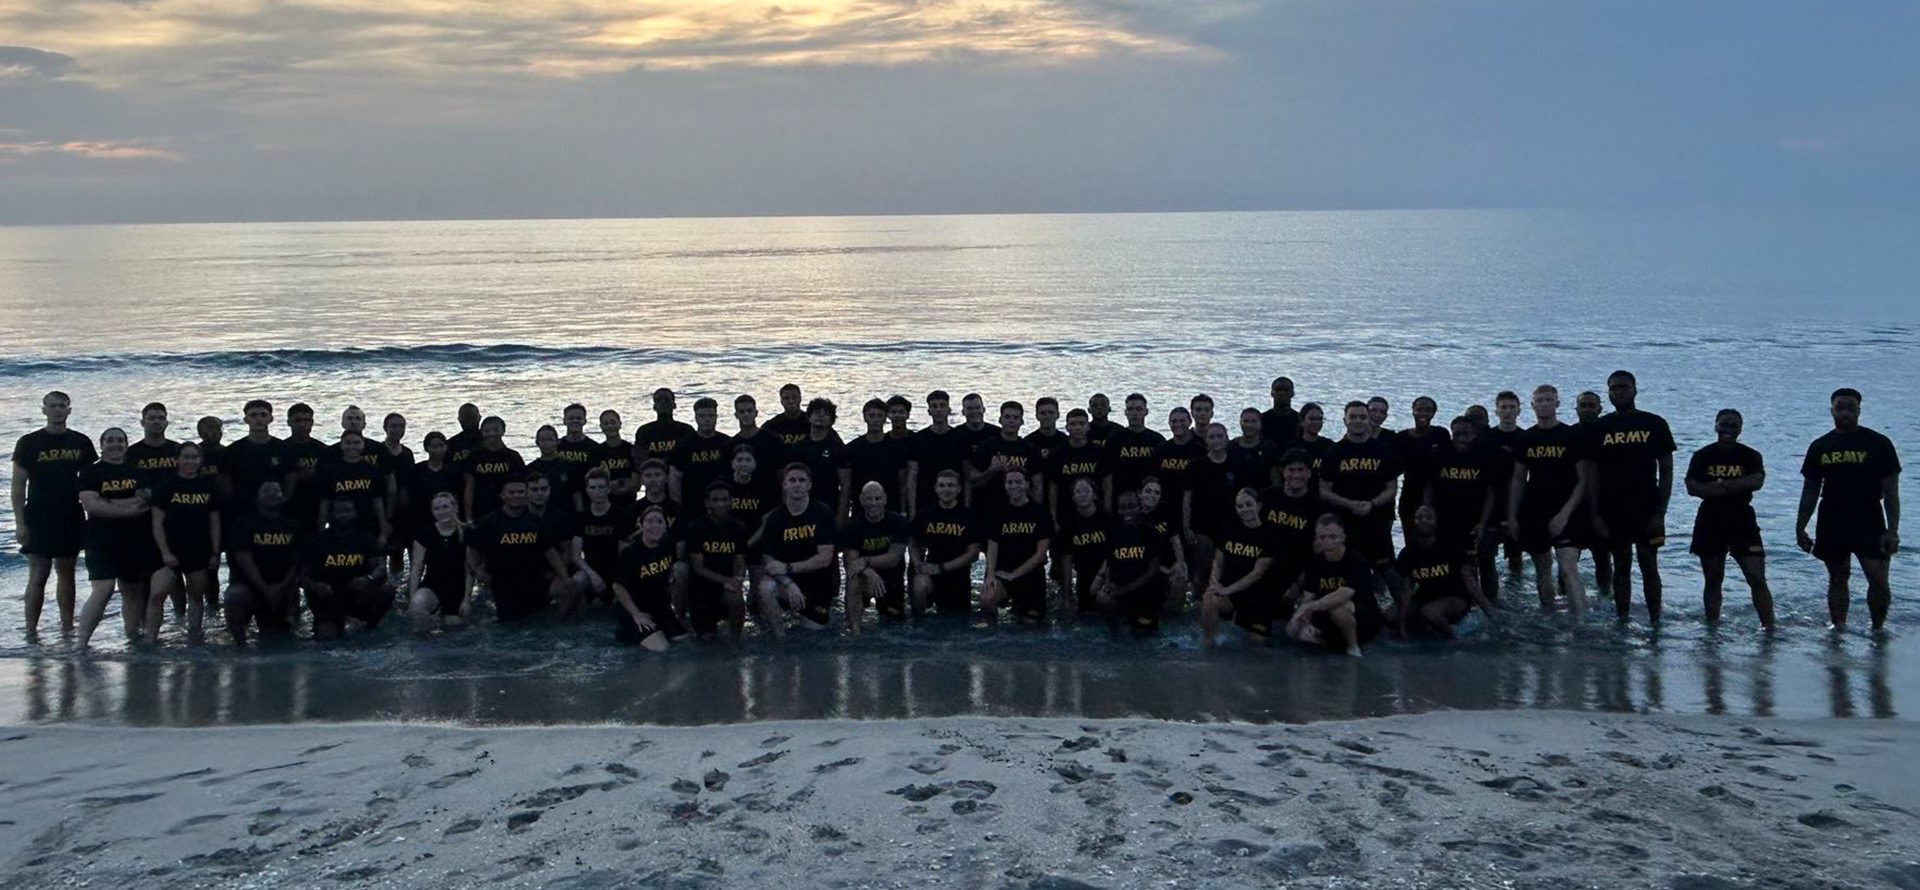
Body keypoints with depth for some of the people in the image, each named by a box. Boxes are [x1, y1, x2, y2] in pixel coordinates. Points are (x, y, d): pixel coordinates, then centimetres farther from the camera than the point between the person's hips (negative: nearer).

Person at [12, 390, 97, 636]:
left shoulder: (81, 443, 6)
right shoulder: (29, 443, -2)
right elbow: (18, 485, -3)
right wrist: (20, 522, -8)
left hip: (71, 520, 3)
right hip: (39, 521, -3)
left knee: (67, 573, 10)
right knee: (38, 576, -5)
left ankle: (67, 628, 16)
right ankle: (31, 632, 0)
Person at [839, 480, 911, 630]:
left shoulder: (898, 522, -11)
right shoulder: (852, 527, -12)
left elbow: (894, 559, -19)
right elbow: (849, 562, -20)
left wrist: (865, 561, -33)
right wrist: (868, 572, -42)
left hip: (892, 578, 2)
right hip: (865, 578, -2)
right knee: (854, 580, -36)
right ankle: (853, 628, -10)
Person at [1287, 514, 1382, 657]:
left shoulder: (1356, 561, -21)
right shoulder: (1315, 562, -2)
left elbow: (1343, 595, -36)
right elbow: (1307, 598, -4)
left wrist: (1309, 607, -35)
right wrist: (1305, 623, -24)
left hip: (1367, 621, -6)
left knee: (1338, 607, -37)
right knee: (1293, 629, -13)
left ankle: (1353, 647, -11)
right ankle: (1337, 644, 6)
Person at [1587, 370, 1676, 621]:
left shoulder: (1654, 424, 2)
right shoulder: (1600, 428, 5)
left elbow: (1666, 471, 1)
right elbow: (1593, 474, 5)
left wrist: (1660, 513, -6)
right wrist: (1595, 514, -2)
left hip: (1647, 512, -1)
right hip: (1612, 513, 1)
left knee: (1650, 567, -1)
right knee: (1621, 568, 6)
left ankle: (1655, 621, 3)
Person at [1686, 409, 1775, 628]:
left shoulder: (1750, 456, 4)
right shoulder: (1703, 456, 4)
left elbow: (1757, 481, -14)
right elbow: (1692, 487, -9)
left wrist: (1721, 485, -17)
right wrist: (1737, 486, -16)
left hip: (1742, 521, -1)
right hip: (1710, 522, 1)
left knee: (1757, 579, -8)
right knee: (1712, 580, 8)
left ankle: (1769, 626, -7)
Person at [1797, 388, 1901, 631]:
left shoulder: (1878, 444, -1)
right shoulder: (1820, 447, 7)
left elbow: (1890, 491, -3)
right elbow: (1810, 491, 11)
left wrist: (1892, 530, -10)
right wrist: (1800, 528, 6)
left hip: (1869, 522, -3)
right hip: (1832, 524, 3)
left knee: (1879, 582, -10)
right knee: (1837, 579, 8)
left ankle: (1878, 629, 6)